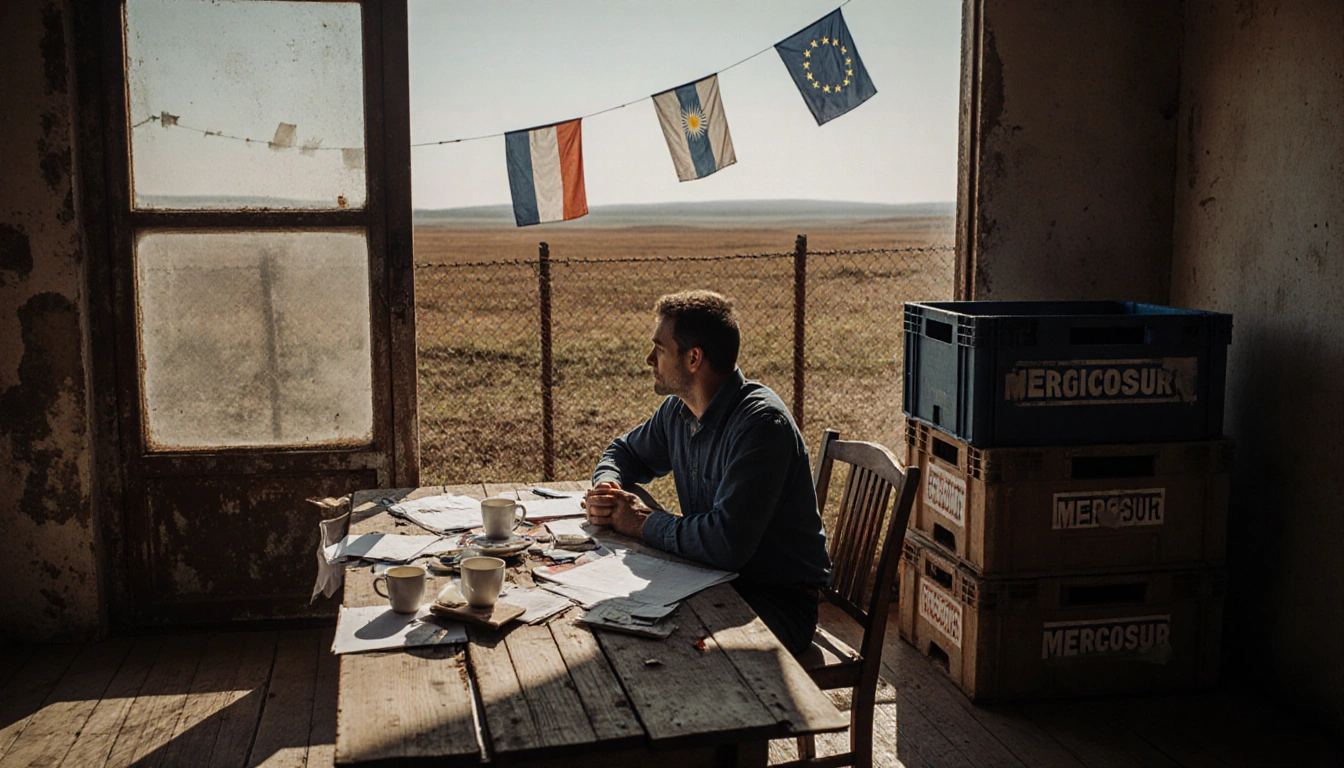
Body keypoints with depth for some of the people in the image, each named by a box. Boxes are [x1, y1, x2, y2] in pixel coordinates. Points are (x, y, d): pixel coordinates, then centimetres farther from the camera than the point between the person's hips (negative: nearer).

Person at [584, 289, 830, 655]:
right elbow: (624, 451, 24)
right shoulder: (678, 410, 3)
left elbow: (726, 544, -33)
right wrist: (607, 488, -1)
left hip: (779, 600, -8)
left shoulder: (761, 422, -24)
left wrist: (645, 523, -17)